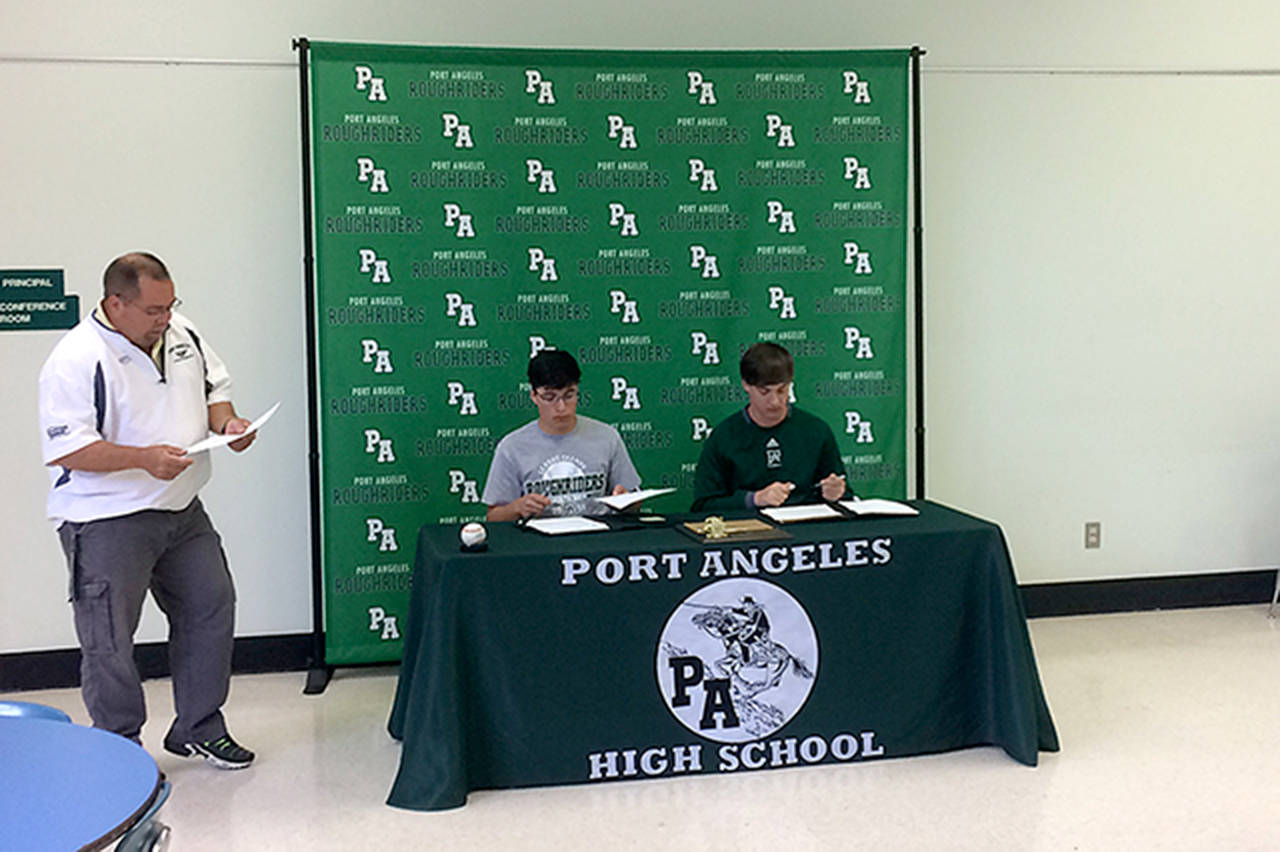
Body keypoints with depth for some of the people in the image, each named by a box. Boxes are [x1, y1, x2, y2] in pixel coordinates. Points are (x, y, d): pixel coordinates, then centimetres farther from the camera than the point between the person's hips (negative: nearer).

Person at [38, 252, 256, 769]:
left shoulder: (183, 336, 5)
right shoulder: (77, 359, -18)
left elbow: (214, 387, 19)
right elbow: (66, 449, -22)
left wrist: (226, 422, -2)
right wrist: (144, 459, -29)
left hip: (183, 513, 7)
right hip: (106, 524, -7)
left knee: (210, 611, 12)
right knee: (109, 641, 1)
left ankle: (199, 729, 29)